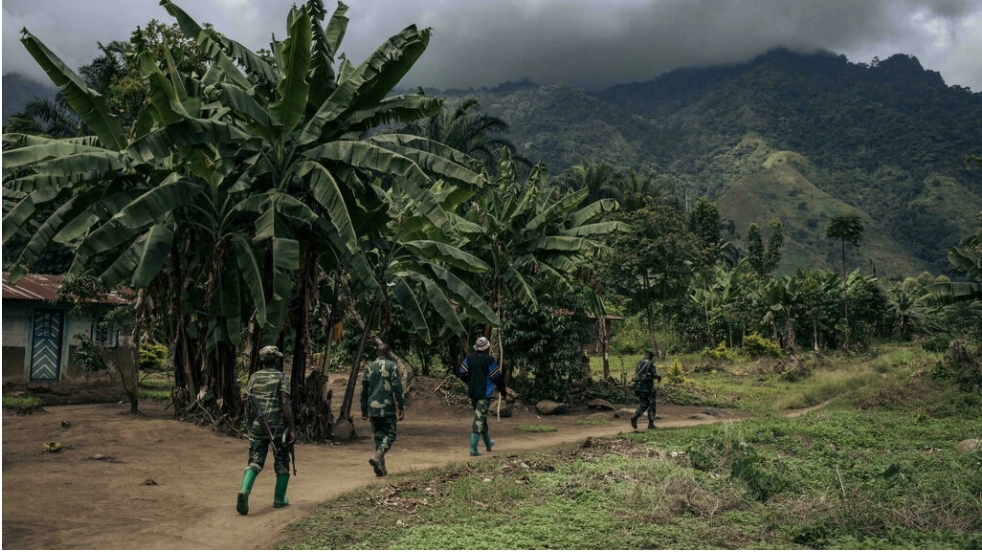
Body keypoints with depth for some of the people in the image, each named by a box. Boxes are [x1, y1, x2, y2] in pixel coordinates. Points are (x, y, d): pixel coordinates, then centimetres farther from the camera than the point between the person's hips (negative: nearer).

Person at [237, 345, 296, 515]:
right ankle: (279, 499, 17)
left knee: (254, 462, 4)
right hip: (277, 426, -3)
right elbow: (285, 404, -14)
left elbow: (247, 405, 10)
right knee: (282, 463, 14)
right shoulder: (282, 377, -4)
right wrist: (292, 428, -11)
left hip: (256, 426, 3)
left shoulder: (253, 377, 10)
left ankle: (244, 491, -21)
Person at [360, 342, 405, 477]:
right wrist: (401, 406, -5)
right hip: (387, 407, -5)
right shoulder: (392, 366, -3)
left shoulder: (369, 367, 11)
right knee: (390, 434, 2)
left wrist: (364, 409, 18)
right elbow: (397, 387, -8)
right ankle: (377, 456, -22)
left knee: (378, 435, 11)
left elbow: (364, 389, 12)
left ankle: (381, 468, 8)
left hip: (372, 408, 5)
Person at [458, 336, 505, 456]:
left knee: (481, 418, 20)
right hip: (484, 393, -6)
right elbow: (497, 377, -9)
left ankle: (488, 444, 36)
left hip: (472, 393, 6)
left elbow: (461, 373, 4)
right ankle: (473, 448, -11)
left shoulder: (469, 358, 1)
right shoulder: (489, 360, -13)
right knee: (479, 419, -6)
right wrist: (503, 392, 4)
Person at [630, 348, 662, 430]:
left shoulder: (639, 362, 11)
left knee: (643, 404, 14)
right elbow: (655, 375, -14)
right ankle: (651, 424, 9)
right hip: (648, 387, -6)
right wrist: (659, 377, 9)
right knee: (651, 404, 8)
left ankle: (635, 417, -11)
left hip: (638, 386, 6)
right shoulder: (651, 363, -9)